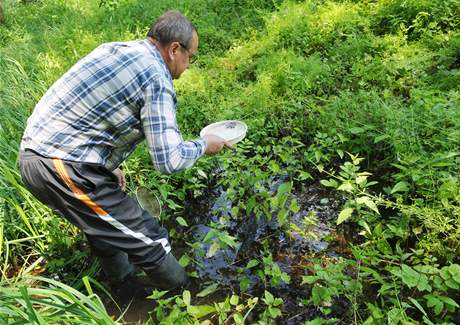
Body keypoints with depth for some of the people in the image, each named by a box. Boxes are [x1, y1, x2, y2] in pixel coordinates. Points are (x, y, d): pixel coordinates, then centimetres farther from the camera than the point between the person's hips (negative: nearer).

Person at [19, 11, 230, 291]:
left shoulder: (113, 49, 13)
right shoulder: (157, 78, -15)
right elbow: (169, 160, -20)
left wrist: (109, 165, 25)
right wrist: (204, 145, -1)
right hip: (62, 170, -10)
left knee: (103, 222, 31)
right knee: (149, 241, 0)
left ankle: (121, 278, 52)